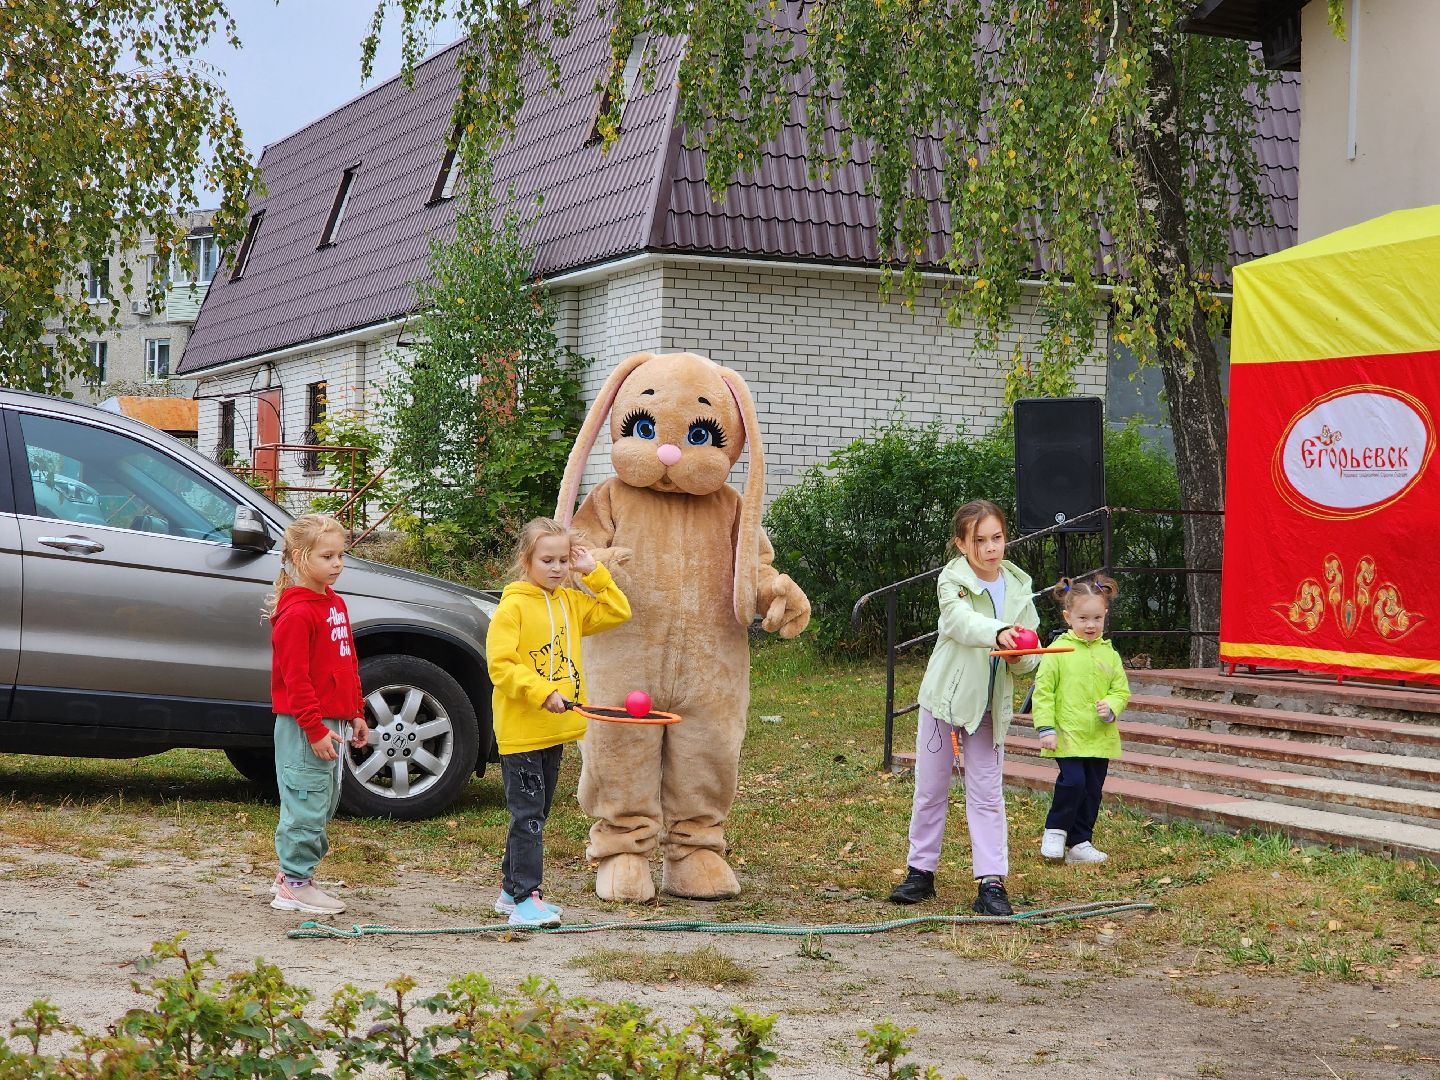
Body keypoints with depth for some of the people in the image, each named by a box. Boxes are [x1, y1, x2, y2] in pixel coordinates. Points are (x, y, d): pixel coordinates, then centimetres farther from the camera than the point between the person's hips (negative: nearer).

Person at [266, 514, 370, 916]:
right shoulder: (296, 613, -16)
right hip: (305, 727, -10)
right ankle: (295, 883, 4)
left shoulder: (335, 604, 13)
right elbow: (295, 678, -19)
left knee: (325, 804, 15)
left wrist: (356, 713, 18)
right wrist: (315, 728, -20)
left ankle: (291, 874, 24)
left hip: (334, 722, 10)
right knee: (308, 804, -4)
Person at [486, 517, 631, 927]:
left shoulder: (571, 602, 9)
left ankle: (512, 889, 26)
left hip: (556, 728, 8)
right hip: (520, 730, -8)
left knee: (534, 815, 15)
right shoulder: (513, 606, -12)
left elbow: (618, 613, 10)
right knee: (528, 815, -7)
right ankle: (525, 898, -5)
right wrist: (543, 693, -25)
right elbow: (501, 666, -17)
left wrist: (594, 573, 3)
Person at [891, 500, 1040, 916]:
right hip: (946, 695, -2)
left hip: (989, 706, 2)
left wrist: (1021, 655, -19)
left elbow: (1027, 660, 5)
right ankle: (921, 871, 22)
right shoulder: (952, 580, -10)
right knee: (930, 791, 9)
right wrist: (999, 632, -51)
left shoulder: (1018, 588, 2)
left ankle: (992, 882, 2)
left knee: (987, 795, 1)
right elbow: (961, 621, -32)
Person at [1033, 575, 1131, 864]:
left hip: (1100, 737, 5)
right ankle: (1055, 830, 5)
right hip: (1067, 735, -5)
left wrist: (1111, 706, -11)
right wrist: (1046, 728, -11)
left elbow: (1121, 690, 11)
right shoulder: (1058, 652, -5)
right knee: (1073, 781, -18)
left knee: (1092, 790, 9)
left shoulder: (1109, 654, 7)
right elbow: (1043, 691, -5)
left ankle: (1079, 843, 20)